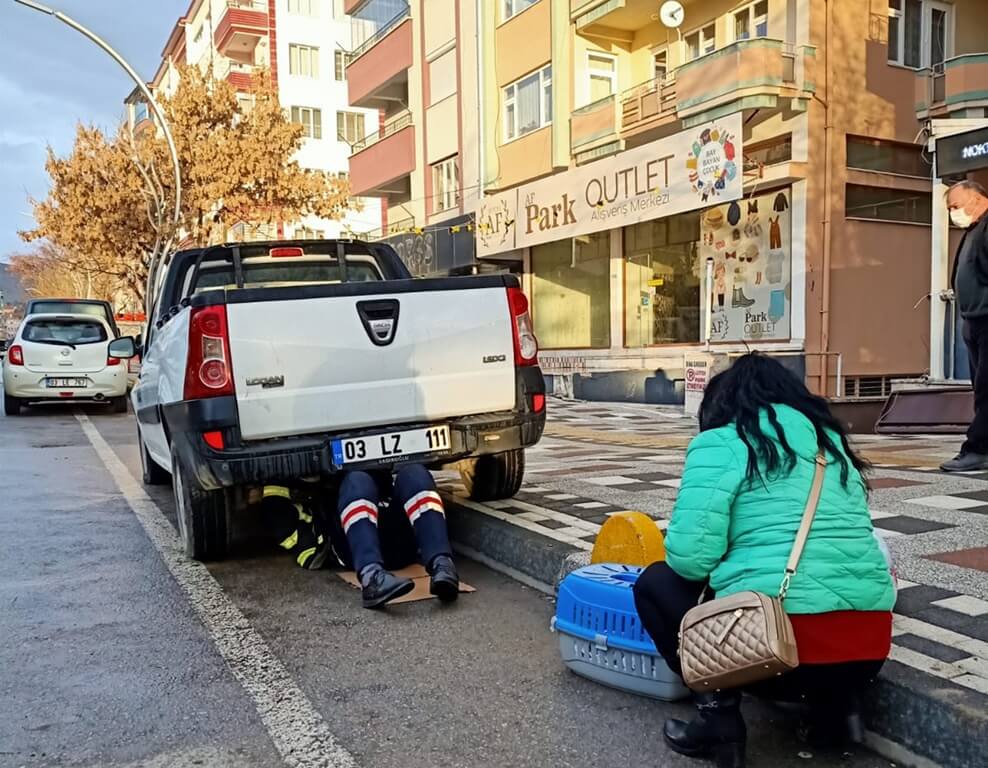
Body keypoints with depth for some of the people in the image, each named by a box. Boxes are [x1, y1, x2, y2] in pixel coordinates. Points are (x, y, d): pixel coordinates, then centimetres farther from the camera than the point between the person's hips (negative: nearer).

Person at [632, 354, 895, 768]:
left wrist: (722, 571, 12)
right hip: (869, 646, 7)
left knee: (656, 583, 16)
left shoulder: (722, 442, -2)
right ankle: (836, 703, 16)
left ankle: (718, 711, 4)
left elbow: (689, 556, -12)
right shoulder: (830, 439, 17)